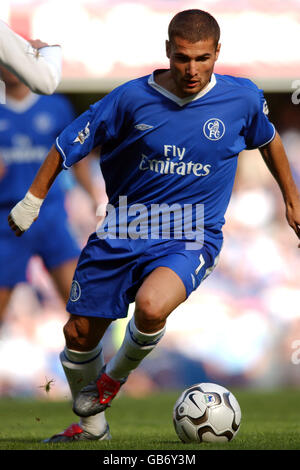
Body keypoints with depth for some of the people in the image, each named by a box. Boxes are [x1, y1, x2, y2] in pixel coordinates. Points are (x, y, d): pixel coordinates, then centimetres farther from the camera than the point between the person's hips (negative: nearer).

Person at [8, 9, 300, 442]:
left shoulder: (243, 98, -8)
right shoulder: (133, 97, -11)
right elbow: (69, 144, 1)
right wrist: (32, 200, 4)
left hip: (193, 238, -2)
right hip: (125, 231, 2)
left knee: (152, 306, -32)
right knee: (79, 333, 7)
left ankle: (116, 377, 0)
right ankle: (90, 425, 34)